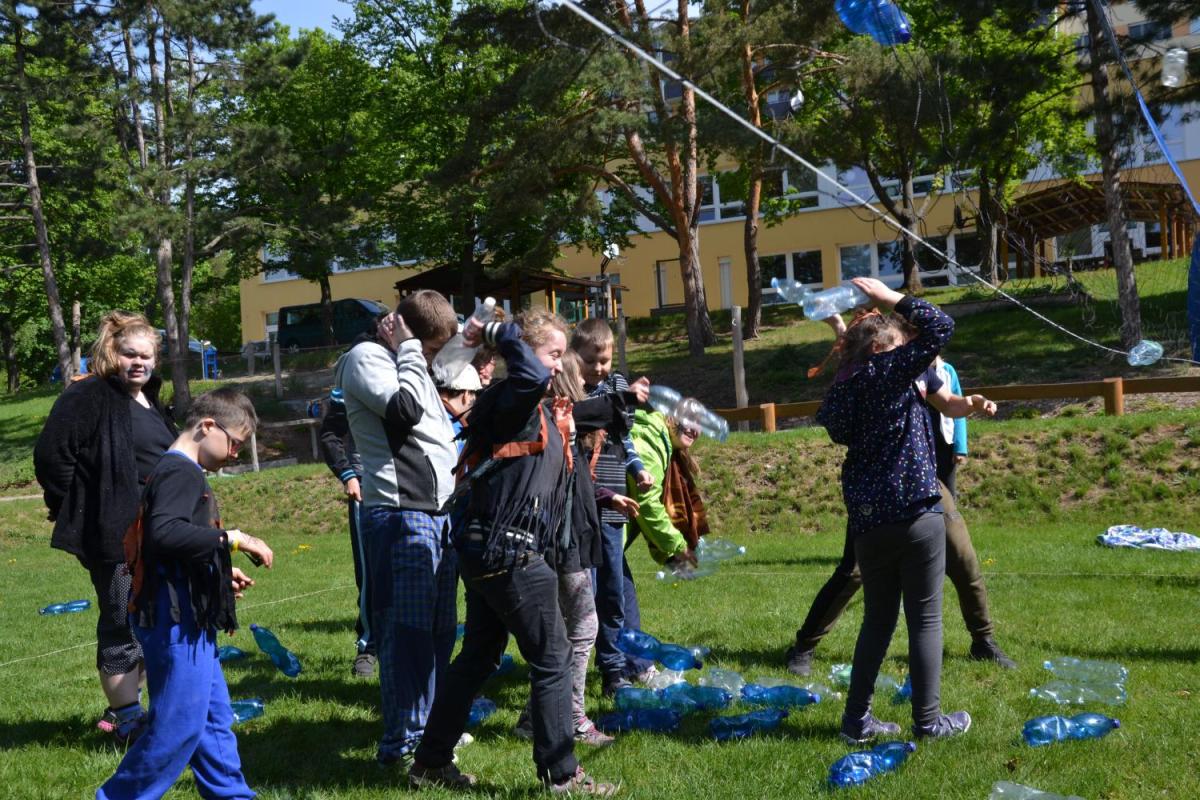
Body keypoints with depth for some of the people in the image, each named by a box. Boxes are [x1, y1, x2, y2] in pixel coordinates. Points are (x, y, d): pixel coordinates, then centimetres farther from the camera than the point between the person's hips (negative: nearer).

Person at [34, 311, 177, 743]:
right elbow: (51, 456, -17)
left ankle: (123, 709, 28)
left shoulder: (150, 401, 15)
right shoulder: (86, 398, -12)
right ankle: (126, 719, 7)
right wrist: (78, 514, -14)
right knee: (122, 626, -3)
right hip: (113, 536, -9)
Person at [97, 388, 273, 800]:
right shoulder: (181, 472, -14)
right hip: (175, 622, -11)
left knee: (214, 717, 15)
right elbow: (164, 533, -31)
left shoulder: (177, 472, 18)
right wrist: (233, 538, -25)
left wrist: (221, 573, 19)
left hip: (187, 620, 11)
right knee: (179, 724, -4)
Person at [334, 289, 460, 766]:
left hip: (439, 513, 9)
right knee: (406, 629, -8)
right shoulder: (366, 359, -4)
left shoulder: (414, 365, 22)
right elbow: (404, 409, -20)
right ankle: (402, 741, -3)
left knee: (439, 628, 11)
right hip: (398, 515, -9)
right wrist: (407, 350, -7)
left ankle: (431, 724, 20)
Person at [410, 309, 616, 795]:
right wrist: (499, 333, -23)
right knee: (552, 660, -1)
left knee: (478, 657, 17)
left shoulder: (547, 413, 16)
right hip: (508, 554, -10)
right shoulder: (514, 401, -13)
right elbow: (533, 375, -36)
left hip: (489, 551, 10)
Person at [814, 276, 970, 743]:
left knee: (877, 618, 15)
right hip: (915, 514, -6)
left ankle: (857, 718, 16)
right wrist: (891, 298, -1)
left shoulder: (846, 387, 8)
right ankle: (928, 719, 8)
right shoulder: (889, 372, -10)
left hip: (867, 521, 7)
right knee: (925, 618, 3)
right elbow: (940, 327, -9)